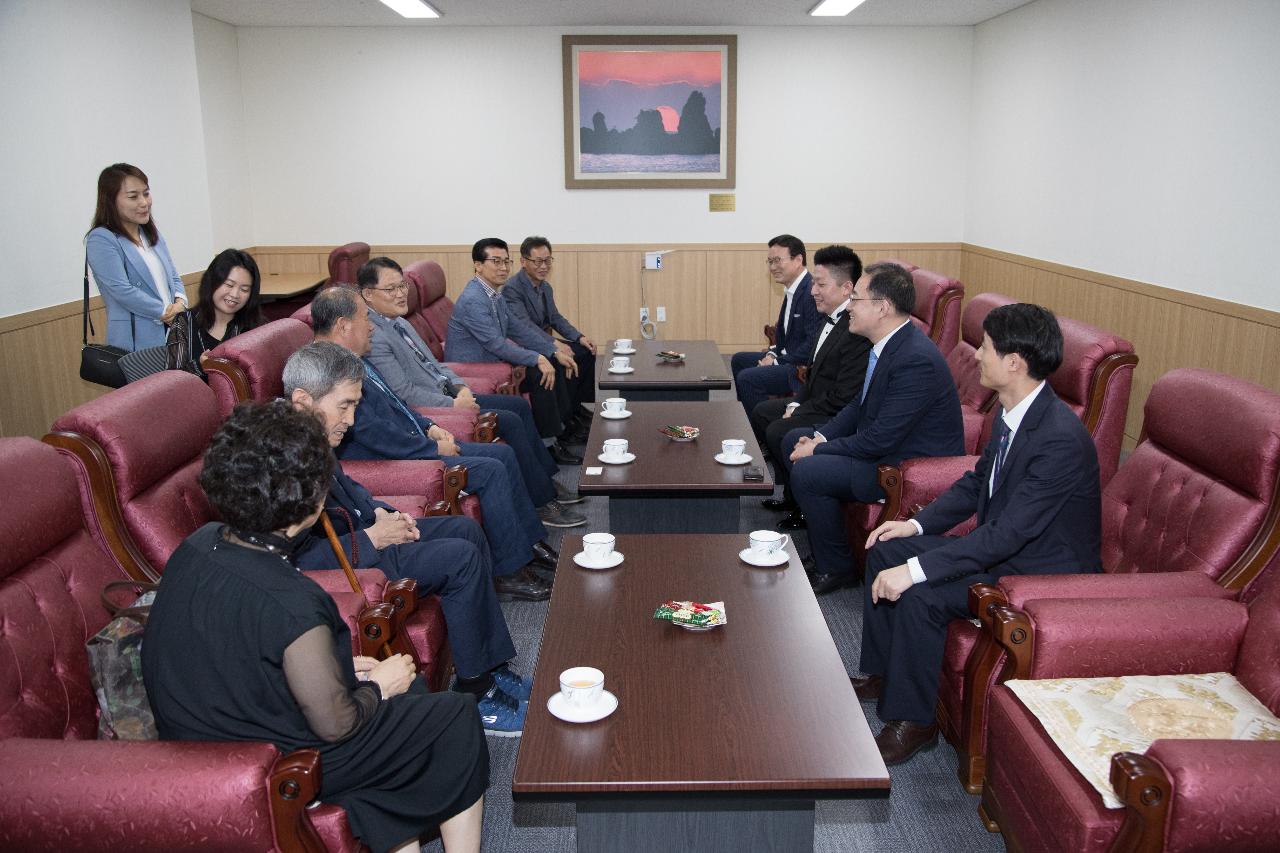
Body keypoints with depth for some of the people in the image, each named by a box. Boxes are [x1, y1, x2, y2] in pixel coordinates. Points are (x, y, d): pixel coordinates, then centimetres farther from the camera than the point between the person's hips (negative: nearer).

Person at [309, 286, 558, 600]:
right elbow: (378, 437, -25)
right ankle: (508, 572, -7)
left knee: (503, 454, 7)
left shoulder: (353, 361, 11)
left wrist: (429, 427, 7)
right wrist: (434, 448, -15)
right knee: (491, 471, -19)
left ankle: (530, 543, 18)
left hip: (414, 444, 11)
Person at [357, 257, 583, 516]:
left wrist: (460, 386, 2)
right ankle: (541, 503, -7)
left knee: (520, 405, 5)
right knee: (511, 422, -16)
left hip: (447, 395, 10)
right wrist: (453, 404, -18)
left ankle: (547, 480, 13)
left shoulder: (399, 322, 12)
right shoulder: (373, 337, -18)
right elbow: (404, 393, -22)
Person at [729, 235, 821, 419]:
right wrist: (773, 353, 3)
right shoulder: (793, 290, 10)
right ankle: (747, 416, 25)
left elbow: (814, 344, -25)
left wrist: (778, 361, -18)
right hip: (788, 357, 11)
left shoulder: (812, 291, -22)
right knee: (738, 360, 19)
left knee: (747, 378, -20)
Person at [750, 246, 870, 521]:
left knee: (779, 432, -21)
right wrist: (797, 403, 2)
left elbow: (844, 397, -26)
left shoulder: (859, 329, -26)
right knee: (761, 412, 13)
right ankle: (790, 492, 19)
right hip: (817, 403, 11)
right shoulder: (832, 318, 5)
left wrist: (800, 412, -15)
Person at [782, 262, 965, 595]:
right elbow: (859, 405, 14)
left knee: (807, 471, -22)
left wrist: (819, 450, -16)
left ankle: (835, 568, -2)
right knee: (793, 440, 11)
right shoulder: (889, 344, 2)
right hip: (883, 445, 11)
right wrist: (820, 437, -1)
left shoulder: (916, 360, -28)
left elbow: (879, 440, -27)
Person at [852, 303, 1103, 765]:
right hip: (1002, 547, 10)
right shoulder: (1011, 413, -1)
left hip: (1044, 574, -9)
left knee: (921, 595, -26)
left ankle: (913, 718, -5)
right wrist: (916, 524, 2)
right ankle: (880, 673, 19)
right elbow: (975, 483, 14)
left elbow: (1007, 533, -32)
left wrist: (915, 569, -33)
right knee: (887, 551, 5)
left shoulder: (1061, 438, -30)